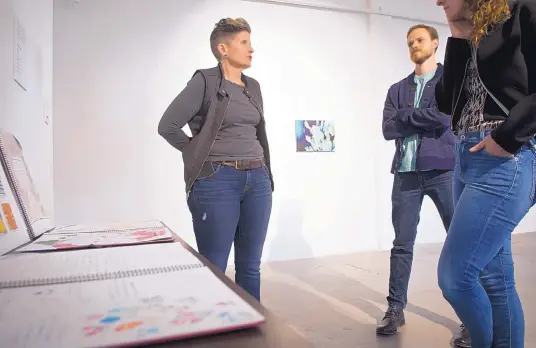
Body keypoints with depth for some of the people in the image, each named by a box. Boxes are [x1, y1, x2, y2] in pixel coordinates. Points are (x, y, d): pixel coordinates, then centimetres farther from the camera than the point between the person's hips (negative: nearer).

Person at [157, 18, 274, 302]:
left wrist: (262, 171, 16)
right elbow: (168, 126, -6)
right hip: (217, 182, -6)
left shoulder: (253, 87, 15)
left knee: (250, 266, 12)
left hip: (257, 181, 6)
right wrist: (199, 154, 1)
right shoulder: (205, 81, -5)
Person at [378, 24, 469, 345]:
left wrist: (407, 116, -1)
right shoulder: (397, 89, 16)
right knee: (402, 244, 5)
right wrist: (426, 119, -5)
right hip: (407, 173, 3)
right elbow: (388, 129, 2)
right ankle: (396, 309, 16)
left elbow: (445, 117, -11)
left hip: (444, 169, -3)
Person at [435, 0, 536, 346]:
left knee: (454, 277, -9)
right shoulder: (470, 38, 20)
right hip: (467, 159, 8)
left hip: (507, 160, -7)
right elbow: (447, 102, 11)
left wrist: (507, 136, -17)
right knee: (495, 281, 11)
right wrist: (459, 39, 9)